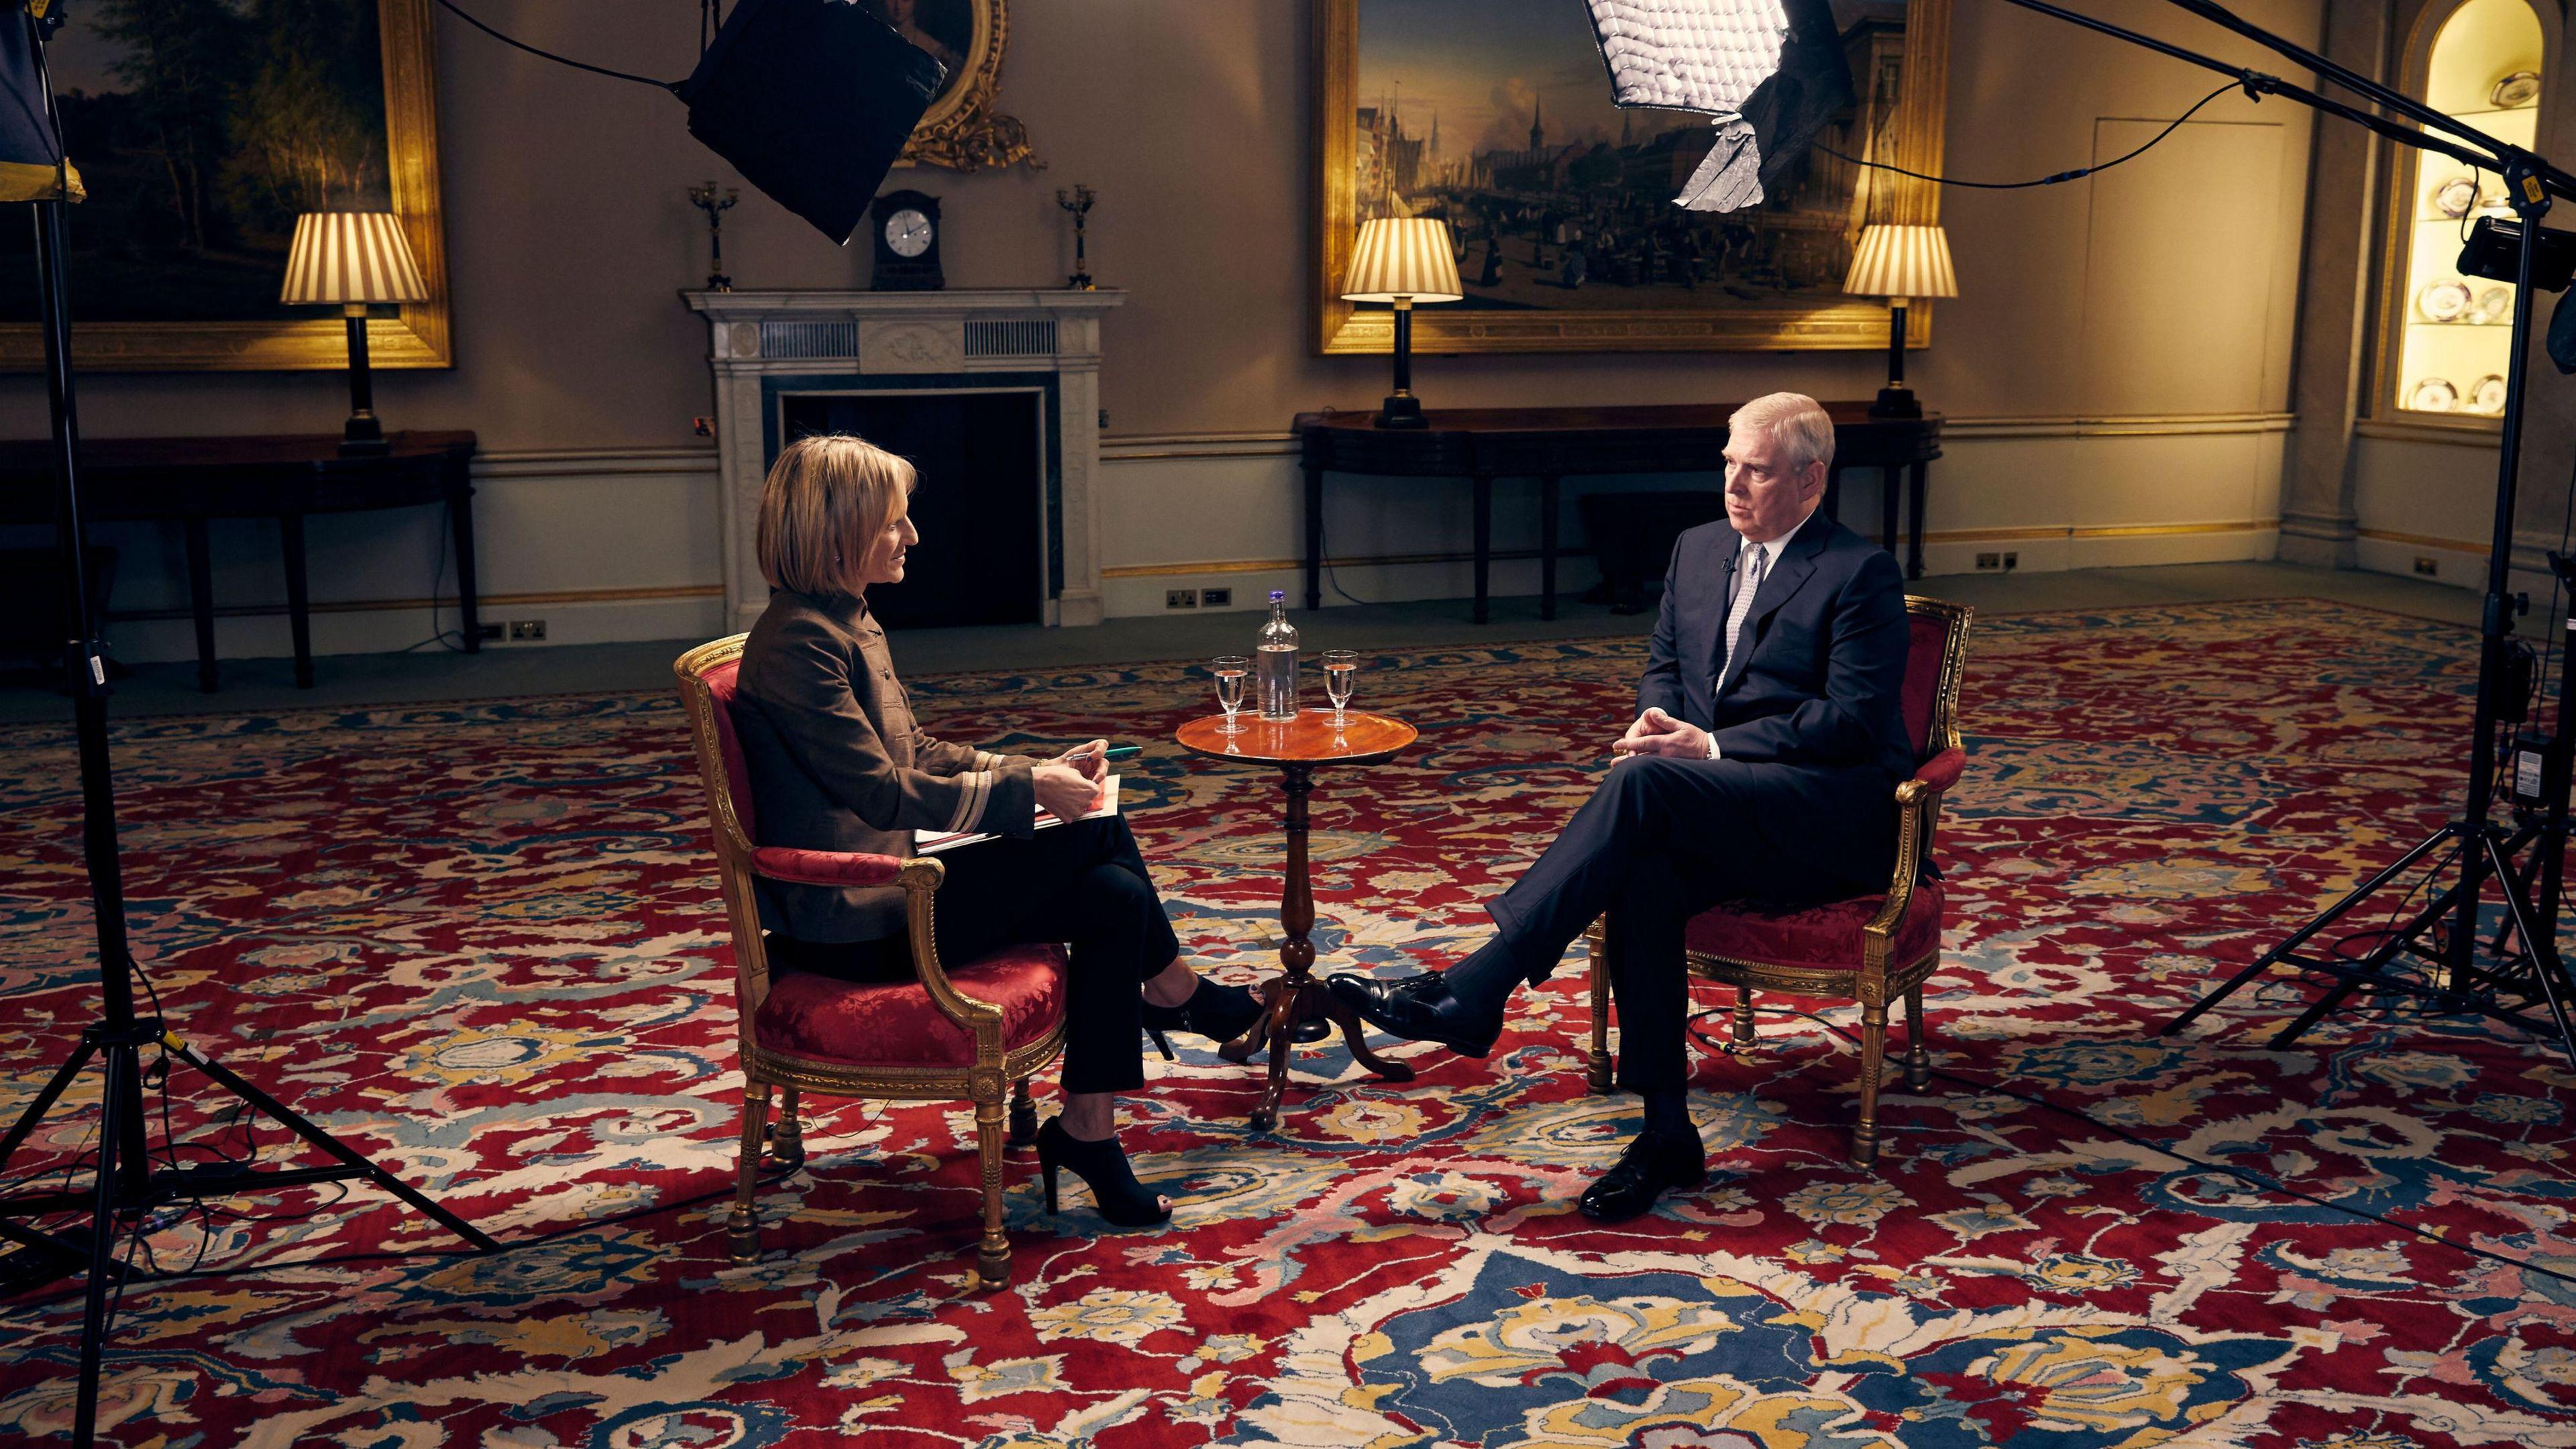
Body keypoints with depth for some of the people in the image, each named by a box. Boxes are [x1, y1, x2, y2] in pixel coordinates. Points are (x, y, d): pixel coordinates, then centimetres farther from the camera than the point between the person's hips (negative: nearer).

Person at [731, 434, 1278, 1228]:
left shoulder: (848, 623, 12)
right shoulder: (797, 643, -19)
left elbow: (919, 754, 18)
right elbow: (884, 793, -23)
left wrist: (1041, 772, 5)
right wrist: (1028, 793, -17)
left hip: (883, 882, 10)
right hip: (852, 923, -10)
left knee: (1113, 895, -3)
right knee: (1097, 841, -13)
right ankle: (1186, 1000, 6)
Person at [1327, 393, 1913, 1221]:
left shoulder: (1862, 573, -4)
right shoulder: (1698, 549, 17)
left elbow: (1855, 719, -12)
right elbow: (1662, 665, 23)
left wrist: (1711, 746, -18)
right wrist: (1657, 720, -1)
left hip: (1832, 818, -6)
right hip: (1718, 819, 6)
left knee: (1643, 782, -32)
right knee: (1644, 870, -30)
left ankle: (1471, 992, -33)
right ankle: (1667, 1136, -25)